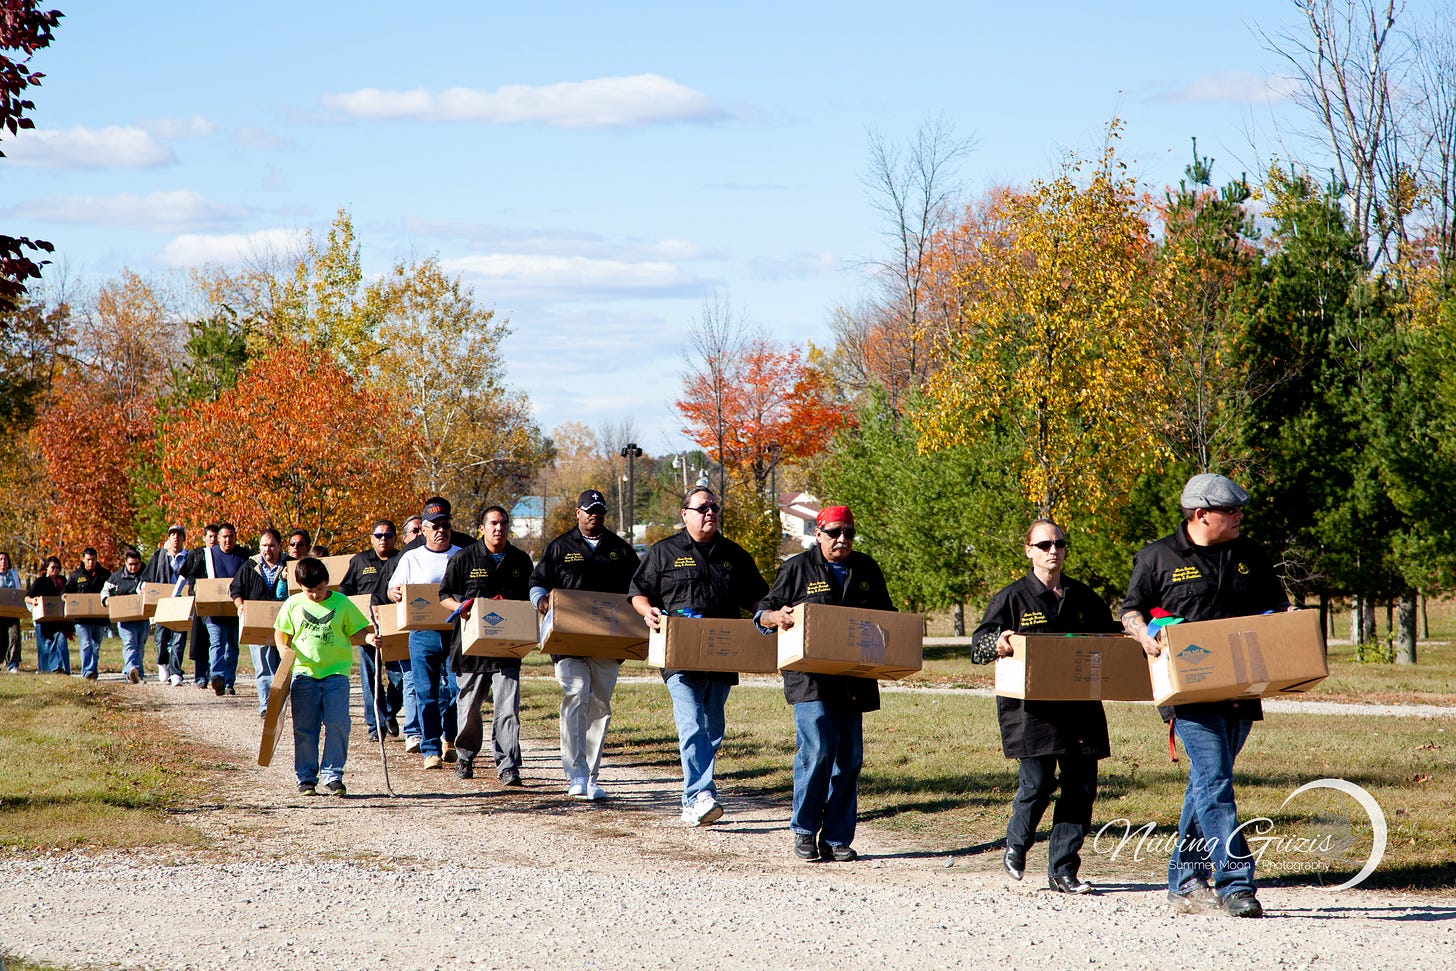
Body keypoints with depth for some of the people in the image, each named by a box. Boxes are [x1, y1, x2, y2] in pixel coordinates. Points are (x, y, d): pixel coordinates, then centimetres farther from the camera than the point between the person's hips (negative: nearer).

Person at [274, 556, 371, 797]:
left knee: (337, 725, -9)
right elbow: (280, 632, 14)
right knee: (304, 728, 2)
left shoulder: (342, 603, 2)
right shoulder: (293, 605, 6)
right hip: (303, 672, 1)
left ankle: (332, 777, -1)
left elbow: (358, 630, 7)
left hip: (336, 672, -1)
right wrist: (283, 647, -6)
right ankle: (306, 778, 11)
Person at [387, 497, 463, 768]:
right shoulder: (411, 558, 11)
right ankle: (431, 749, 2)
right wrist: (396, 593, -11)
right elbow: (393, 590, 12)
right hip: (423, 633, 0)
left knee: (459, 688, -6)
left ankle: (449, 738, 18)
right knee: (426, 694, -2)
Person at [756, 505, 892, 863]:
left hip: (853, 681, 5)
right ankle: (804, 830, -1)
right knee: (817, 750, -15)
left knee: (849, 758, 4)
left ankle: (837, 838, 11)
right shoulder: (797, 569, 4)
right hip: (810, 678, -4)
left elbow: (886, 614, 25)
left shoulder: (867, 569, 16)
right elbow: (763, 613, 5)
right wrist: (777, 616, -17)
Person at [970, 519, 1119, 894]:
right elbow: (979, 645, -3)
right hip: (1032, 709, -4)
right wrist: (998, 644, -26)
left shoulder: (1084, 598, 15)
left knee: (1081, 786, -1)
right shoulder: (1012, 598, 3)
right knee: (1037, 783, -11)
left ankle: (1062, 870, 7)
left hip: (1080, 707, 4)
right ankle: (1016, 846, 19)